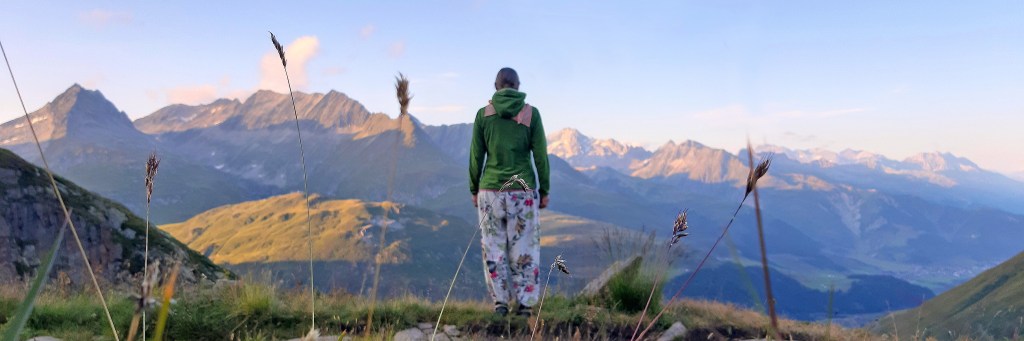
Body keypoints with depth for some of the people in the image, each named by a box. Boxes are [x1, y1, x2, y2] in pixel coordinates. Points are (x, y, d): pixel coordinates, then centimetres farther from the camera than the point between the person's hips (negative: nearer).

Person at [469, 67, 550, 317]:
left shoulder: (483, 114, -1)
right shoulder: (531, 112, -3)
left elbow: (476, 156, 1)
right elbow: (540, 155, -3)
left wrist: (474, 190, 11)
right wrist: (544, 190, 5)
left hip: (491, 190, 1)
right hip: (523, 190, -1)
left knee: (494, 248, 10)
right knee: (524, 249, 6)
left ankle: (500, 303, 12)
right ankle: (525, 304, 9)